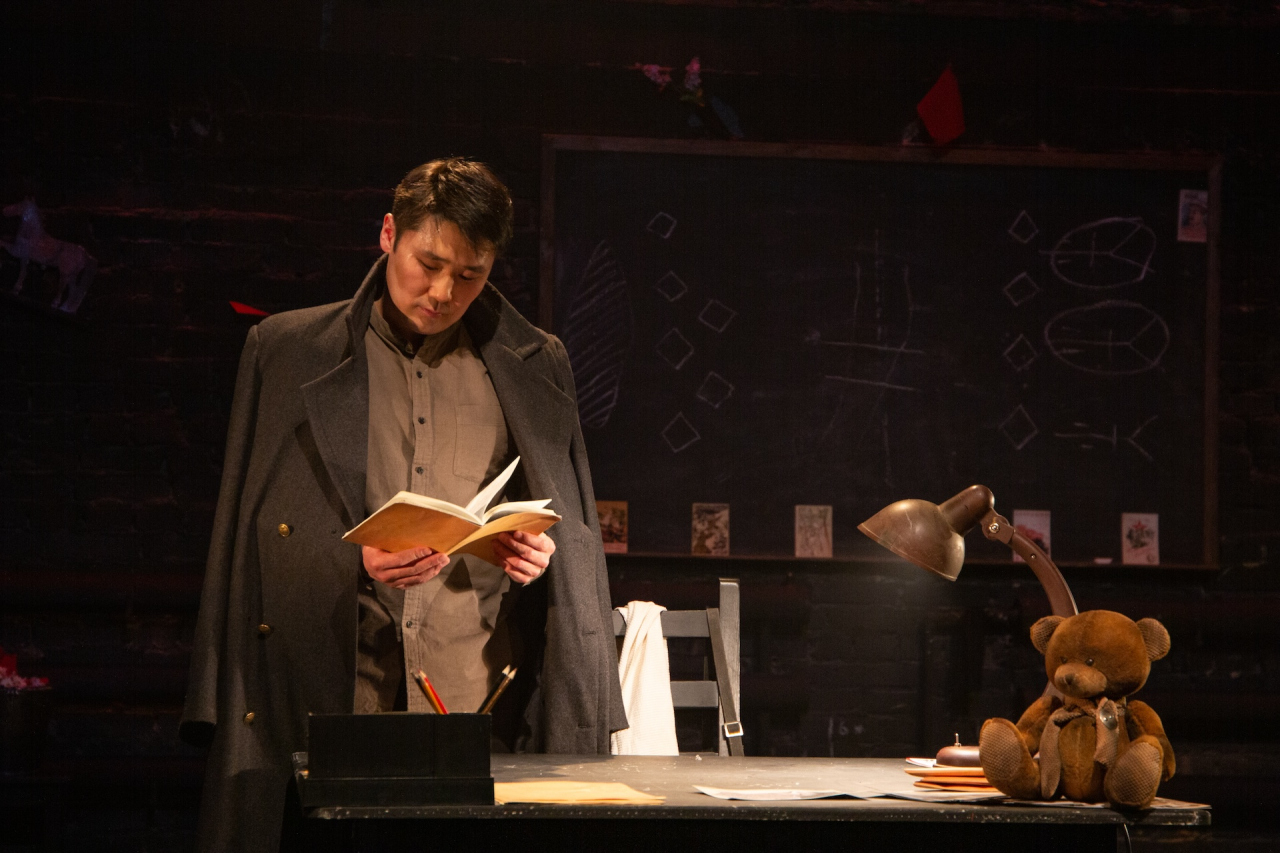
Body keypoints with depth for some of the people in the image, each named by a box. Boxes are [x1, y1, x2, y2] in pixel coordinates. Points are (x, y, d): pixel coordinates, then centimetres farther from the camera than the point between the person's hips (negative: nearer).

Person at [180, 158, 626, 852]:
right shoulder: (285, 351, 10)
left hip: (483, 699, 1)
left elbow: (576, 529, 21)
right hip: (328, 701, -1)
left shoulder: (535, 367, 16)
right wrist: (354, 560, -9)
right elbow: (246, 531, 8)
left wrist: (541, 552, -2)